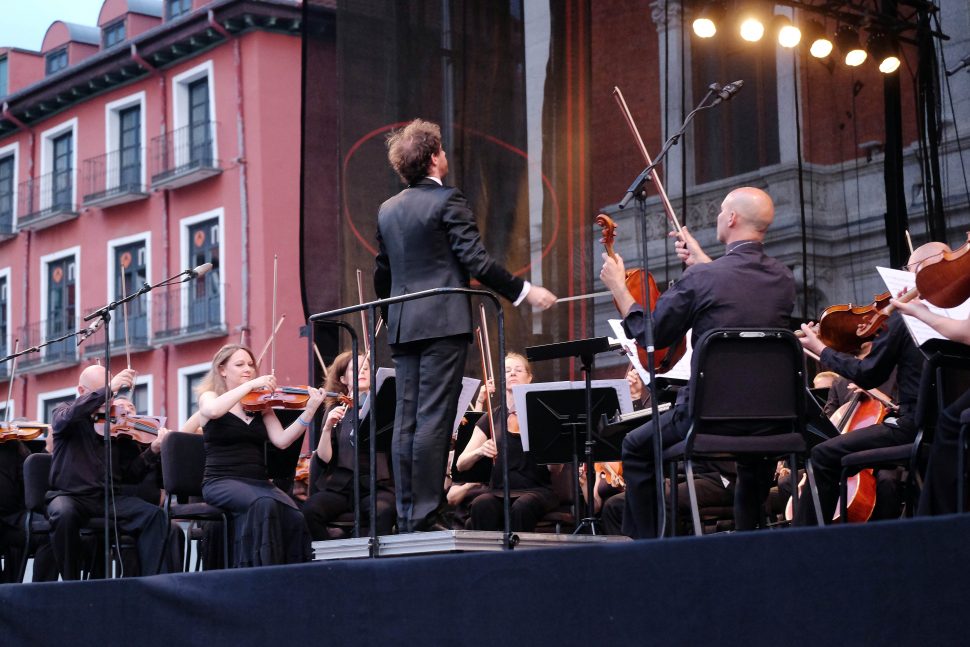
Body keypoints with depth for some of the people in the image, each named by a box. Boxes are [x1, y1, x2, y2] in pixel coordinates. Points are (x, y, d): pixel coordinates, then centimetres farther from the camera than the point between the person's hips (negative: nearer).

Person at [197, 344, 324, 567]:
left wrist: (310, 410, -9)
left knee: (294, 516, -27)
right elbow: (213, 410, -19)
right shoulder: (209, 397, 8)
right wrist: (252, 384, -18)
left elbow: (281, 440, 2)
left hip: (259, 482, 4)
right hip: (223, 483, -4)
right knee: (263, 504, -36)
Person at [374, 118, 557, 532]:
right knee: (433, 420, -8)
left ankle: (407, 520, 5)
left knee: (406, 422, 5)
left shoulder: (387, 210, 14)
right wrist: (525, 291, -7)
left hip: (403, 327, 7)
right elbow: (476, 261, -13)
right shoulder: (447, 200, -7)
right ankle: (425, 517, -10)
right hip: (443, 323, -7)